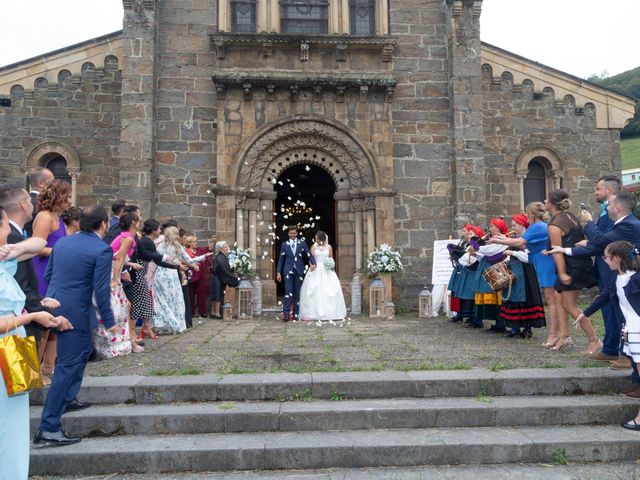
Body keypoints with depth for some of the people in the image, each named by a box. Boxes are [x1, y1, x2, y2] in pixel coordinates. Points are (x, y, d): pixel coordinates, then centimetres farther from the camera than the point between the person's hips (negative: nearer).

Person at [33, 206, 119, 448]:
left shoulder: (62, 242, 7)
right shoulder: (102, 250, -14)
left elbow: (48, 275, 14)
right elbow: (101, 290, -16)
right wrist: (109, 321, -7)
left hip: (55, 307, 9)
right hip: (75, 312, -8)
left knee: (84, 348, 27)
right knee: (68, 366, -3)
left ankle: (67, 398, 38)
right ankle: (48, 429, 0)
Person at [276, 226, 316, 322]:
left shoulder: (302, 243, 8)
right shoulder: (284, 244, 8)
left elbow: (309, 254, 2)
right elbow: (281, 259, 9)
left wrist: (313, 263, -17)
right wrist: (278, 272, 3)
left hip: (299, 271, 1)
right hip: (288, 271, -1)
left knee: (297, 293, 5)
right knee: (288, 292, -10)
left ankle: (295, 314, 11)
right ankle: (286, 313, -11)